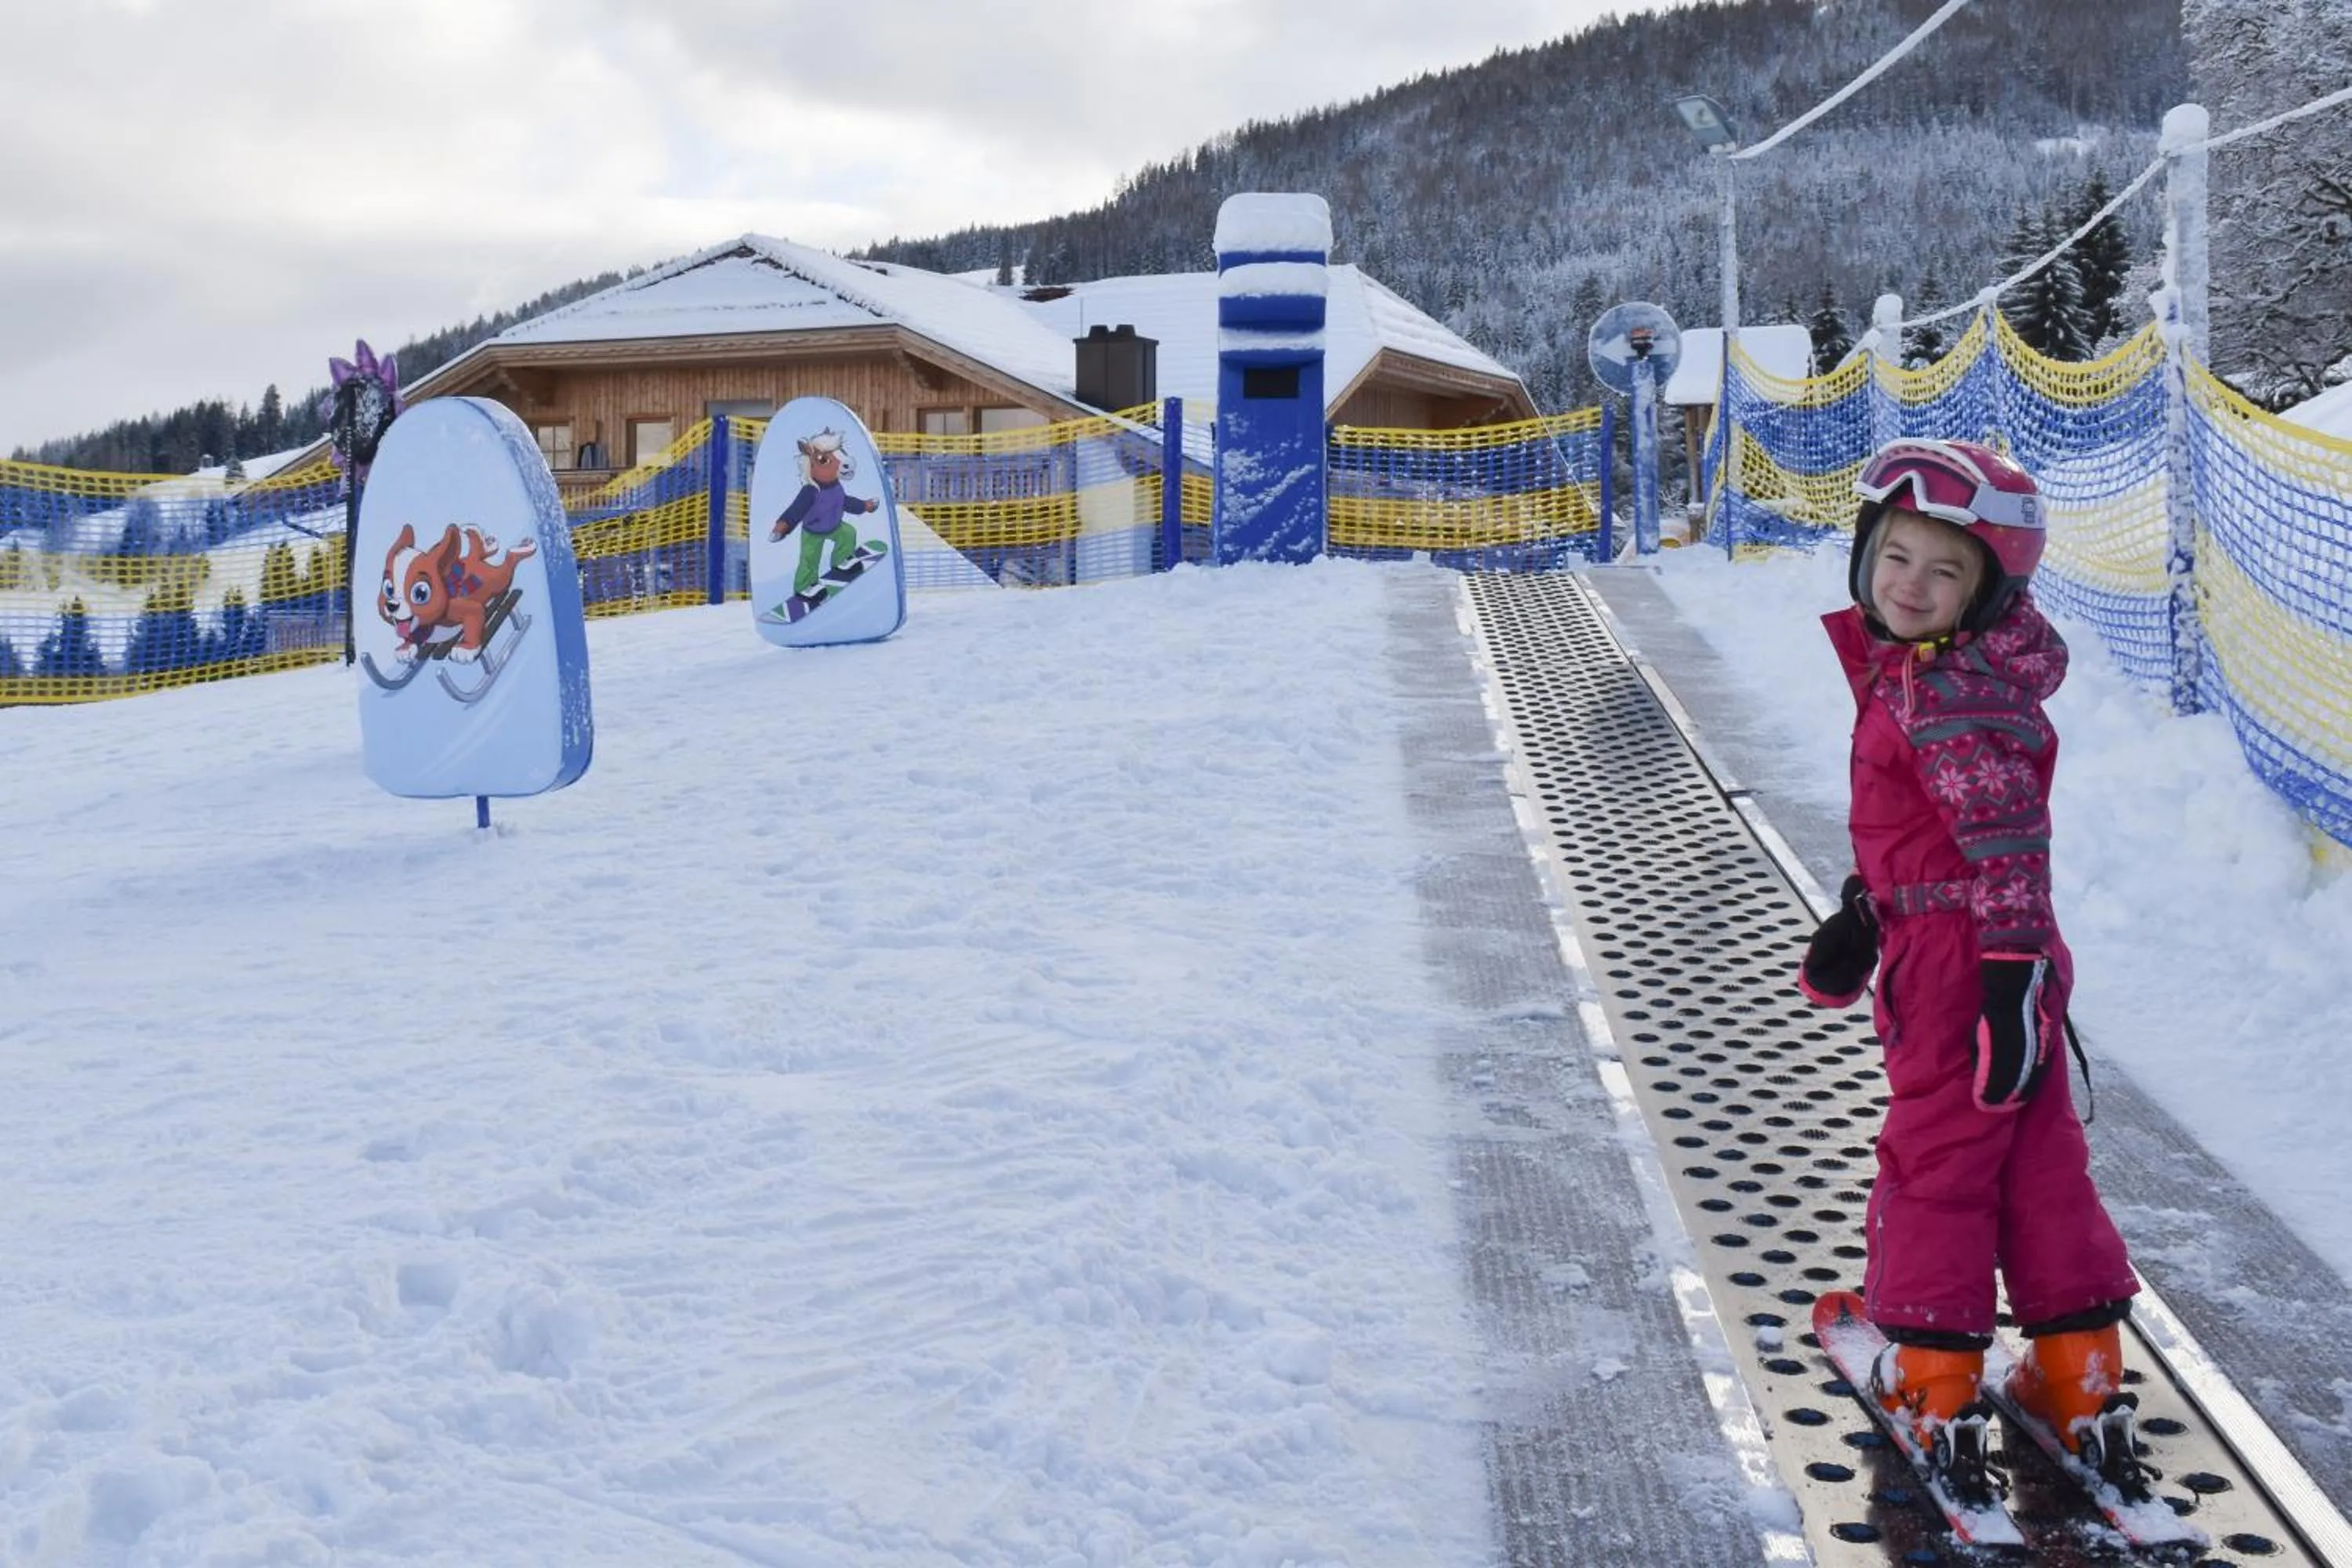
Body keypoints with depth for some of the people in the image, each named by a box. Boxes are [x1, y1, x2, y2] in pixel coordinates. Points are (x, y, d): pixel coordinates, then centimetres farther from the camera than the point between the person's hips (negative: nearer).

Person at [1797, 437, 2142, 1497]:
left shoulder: (1947, 694, -21)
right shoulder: (1907, 670, 11)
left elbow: (2007, 843, -25)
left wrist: (2010, 972, -26)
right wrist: (1859, 919, 26)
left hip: (1963, 962, -10)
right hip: (1961, 954, 10)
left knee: (1934, 1156, 3)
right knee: (2036, 1160, 15)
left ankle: (1935, 1384, 16)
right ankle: (2082, 1383, 26)